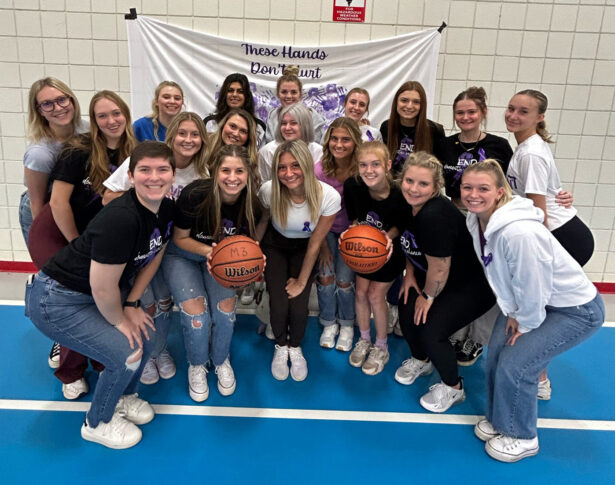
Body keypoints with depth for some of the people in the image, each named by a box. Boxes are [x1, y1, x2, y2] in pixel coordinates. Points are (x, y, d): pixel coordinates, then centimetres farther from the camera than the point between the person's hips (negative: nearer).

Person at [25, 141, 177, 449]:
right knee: (126, 355, -12)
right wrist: (120, 321, -11)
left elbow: (152, 258, 6)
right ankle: (97, 423, 17)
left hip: (97, 294, 8)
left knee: (147, 337, 3)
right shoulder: (121, 219, -34)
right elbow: (102, 288, -28)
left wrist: (131, 305, -1)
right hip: (57, 301, -8)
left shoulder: (166, 210, -7)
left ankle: (123, 395, 34)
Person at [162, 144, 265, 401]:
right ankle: (196, 365, 13)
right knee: (196, 311, -19)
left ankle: (221, 361, 16)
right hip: (182, 254, -2)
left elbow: (250, 240, -2)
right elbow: (180, 238, -15)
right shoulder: (195, 194, -31)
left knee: (226, 307, -17)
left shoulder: (253, 203, -20)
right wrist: (207, 250, -32)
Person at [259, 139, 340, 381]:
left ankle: (295, 348, 22)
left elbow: (314, 244, -17)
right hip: (275, 246, 0)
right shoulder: (269, 190, -28)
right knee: (279, 305, -14)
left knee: (299, 307, -13)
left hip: (304, 249, 0)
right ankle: (281, 347, 21)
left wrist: (302, 281, -9)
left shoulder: (329, 197, -30)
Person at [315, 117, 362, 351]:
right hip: (326, 229, 2)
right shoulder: (320, 169, -16)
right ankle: (329, 324, 18)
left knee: (344, 280, -7)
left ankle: (347, 325, 20)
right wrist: (323, 246, -6)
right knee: (325, 275, -7)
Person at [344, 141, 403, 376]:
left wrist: (388, 236, -32)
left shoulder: (399, 195, -33)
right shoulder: (353, 187, -23)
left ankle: (381, 348, 24)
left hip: (390, 249, -4)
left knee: (376, 295, 0)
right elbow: (355, 219, -6)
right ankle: (364, 341, 33)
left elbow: (400, 226, -13)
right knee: (361, 291, 9)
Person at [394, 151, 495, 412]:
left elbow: (439, 268, -26)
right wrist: (410, 273, 3)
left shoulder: (436, 215, -35)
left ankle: (453, 388, 15)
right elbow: (409, 242, 12)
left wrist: (428, 297, -10)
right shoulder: (409, 205, -9)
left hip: (471, 285, -8)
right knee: (406, 311, -2)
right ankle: (421, 361, 32)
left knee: (431, 330, -15)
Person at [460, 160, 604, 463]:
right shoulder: (477, 220, -10)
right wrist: (513, 316, 4)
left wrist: (524, 324, -11)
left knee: (515, 365, -11)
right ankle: (499, 419, 29)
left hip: (575, 310, -8)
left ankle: (522, 438, 16)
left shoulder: (519, 233, -38)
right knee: (496, 356, 3)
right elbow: (501, 276, 3)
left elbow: (533, 289, -28)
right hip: (526, 302, 8)